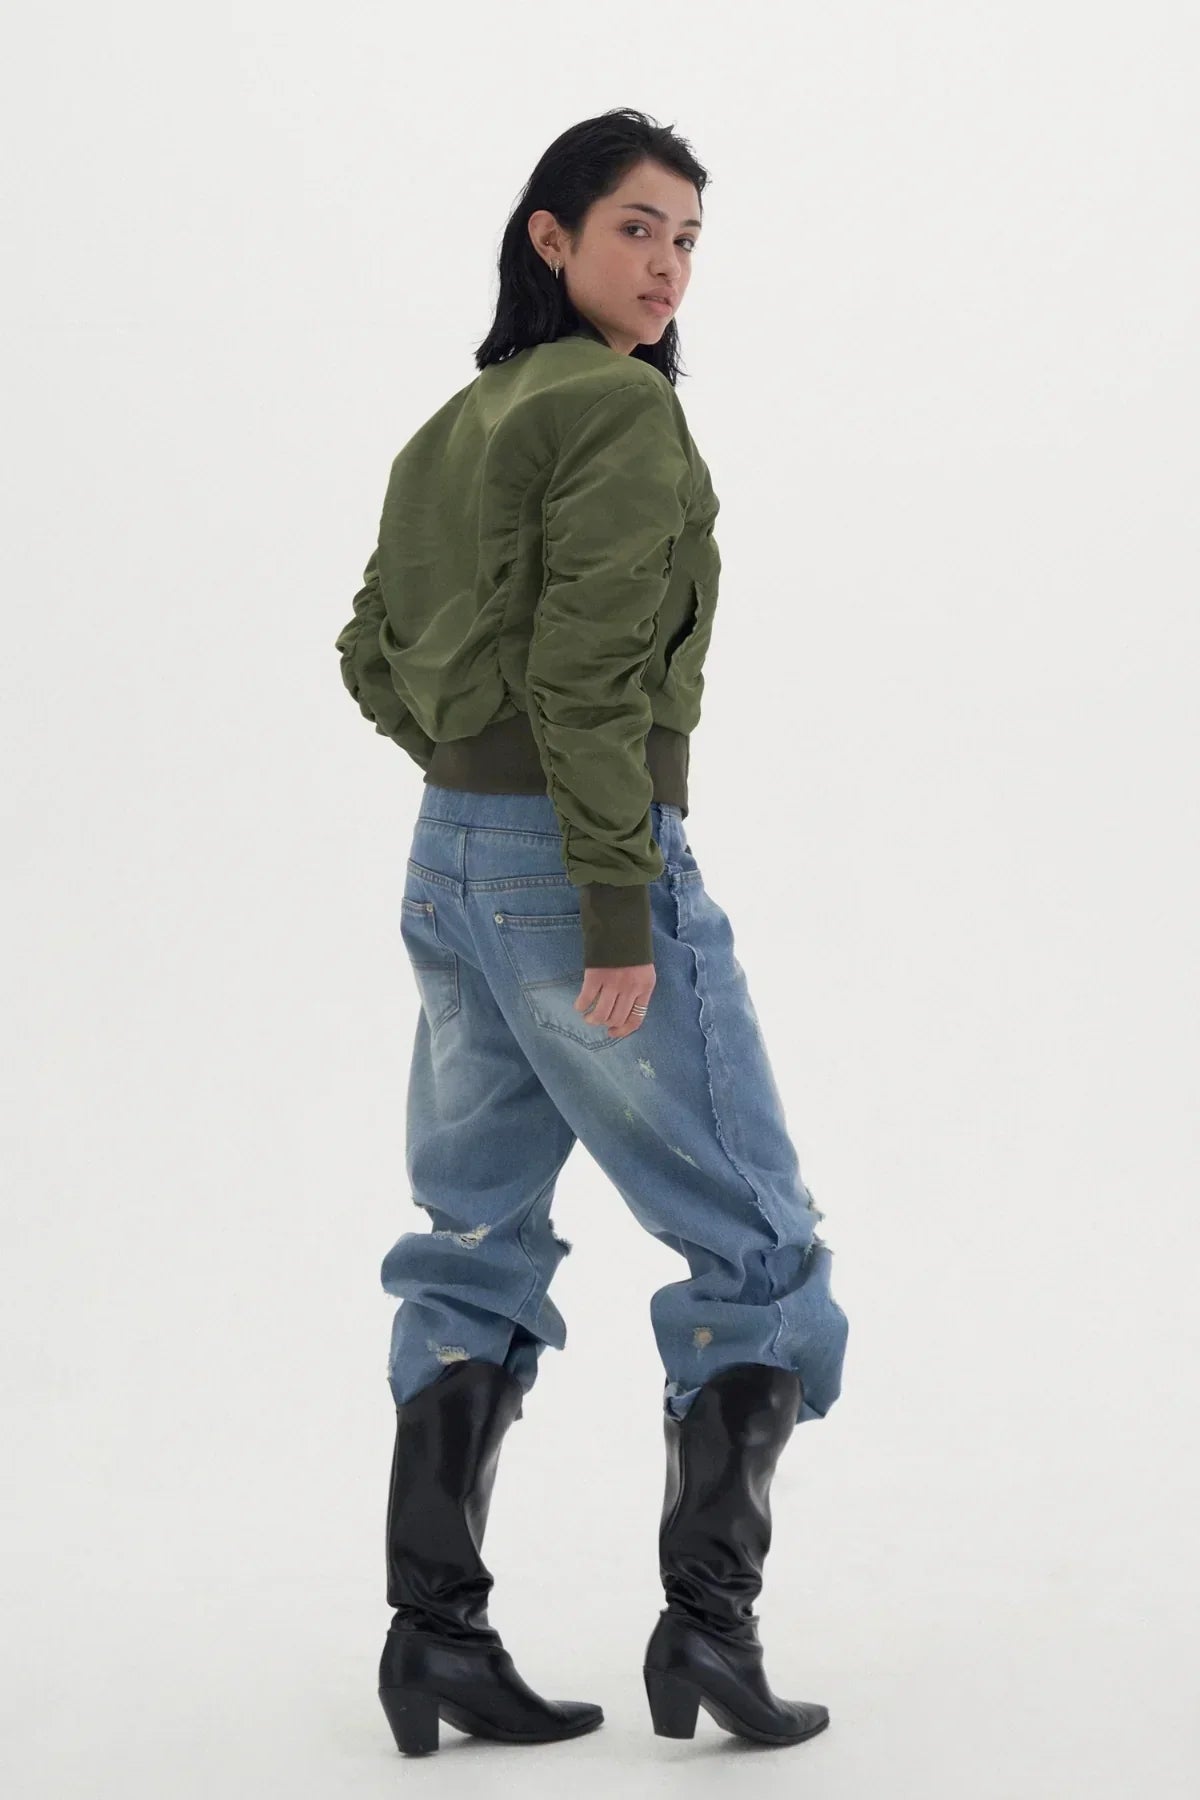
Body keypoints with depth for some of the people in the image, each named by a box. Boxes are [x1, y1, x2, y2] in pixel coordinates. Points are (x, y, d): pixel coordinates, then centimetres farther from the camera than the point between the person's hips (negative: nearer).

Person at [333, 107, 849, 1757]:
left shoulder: (455, 427, 14)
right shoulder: (623, 409, -11)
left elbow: (372, 657, 17)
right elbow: (590, 668, -19)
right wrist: (619, 908, -19)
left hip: (448, 861, 8)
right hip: (579, 866, -8)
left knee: (477, 1250, 12)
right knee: (758, 1247, 2)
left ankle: (434, 1631, 11)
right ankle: (710, 1617, -4)